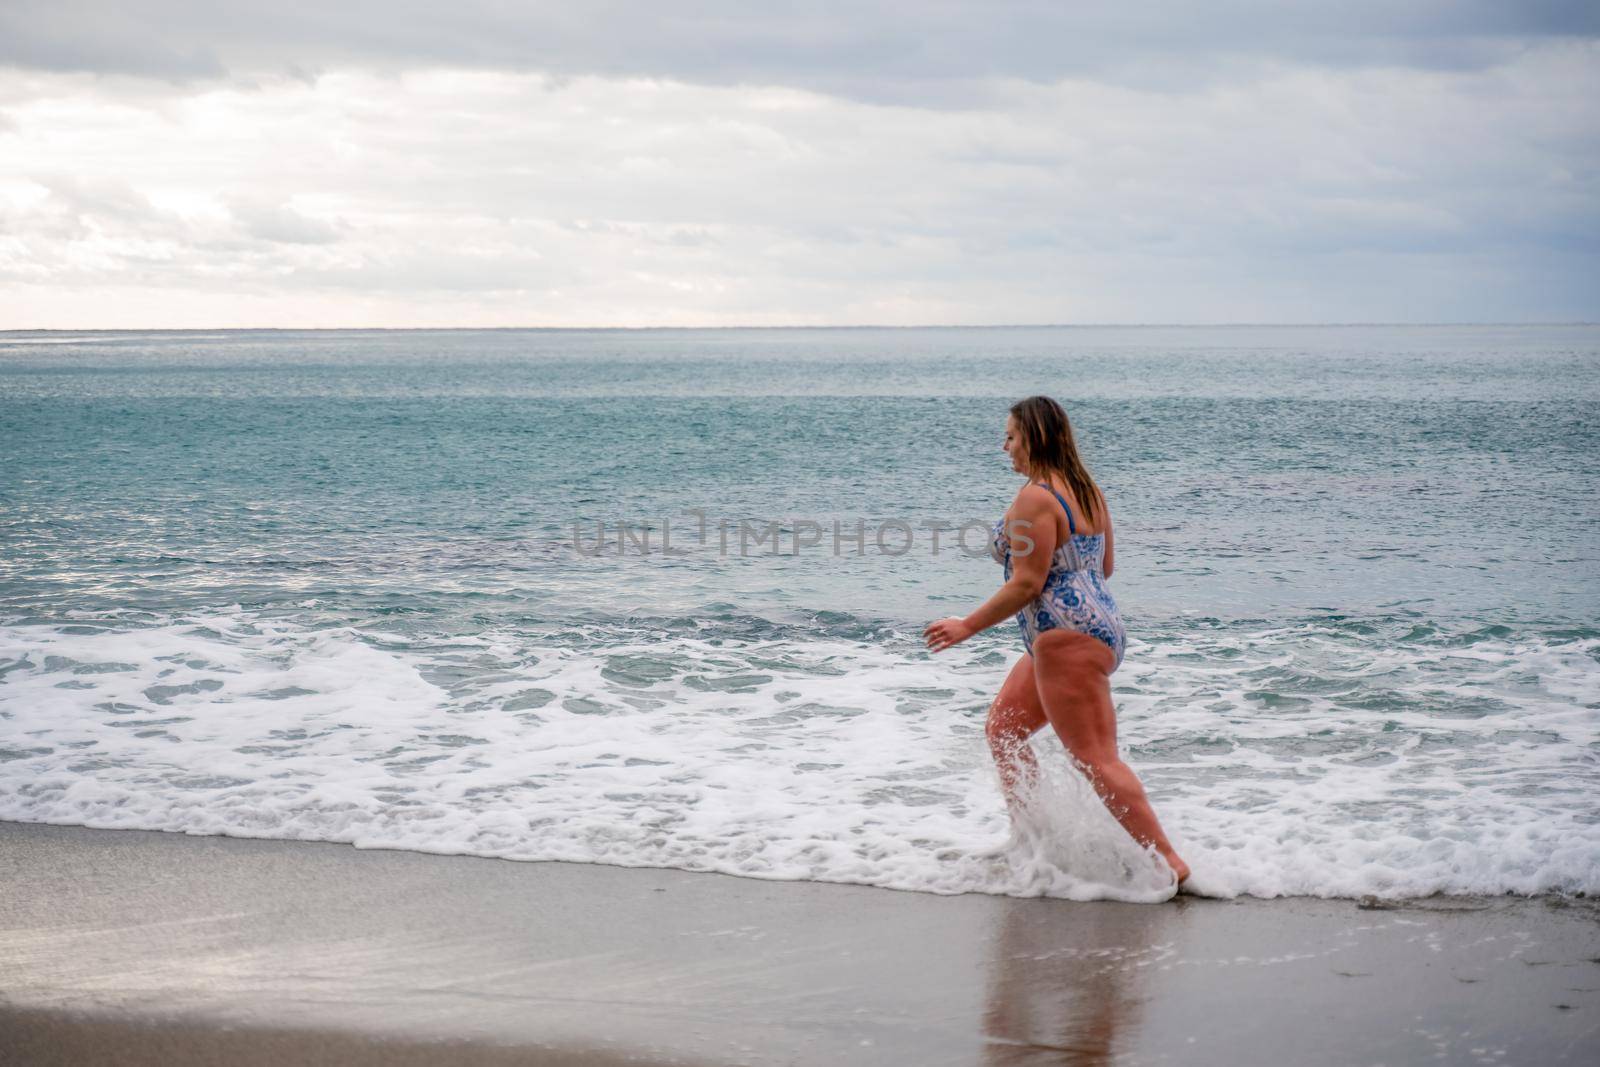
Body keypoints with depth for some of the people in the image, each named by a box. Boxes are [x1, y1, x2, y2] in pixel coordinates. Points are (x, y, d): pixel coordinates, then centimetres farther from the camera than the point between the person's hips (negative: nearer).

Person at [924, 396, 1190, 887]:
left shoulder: (1035, 498, -16)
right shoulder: (1088, 491, 13)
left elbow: (1027, 584, -19)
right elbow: (1105, 566, 18)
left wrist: (967, 627, -10)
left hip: (1068, 640, -11)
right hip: (1099, 629, 11)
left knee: (1097, 761, -9)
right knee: (1002, 728, 18)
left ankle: (1170, 865, -10)